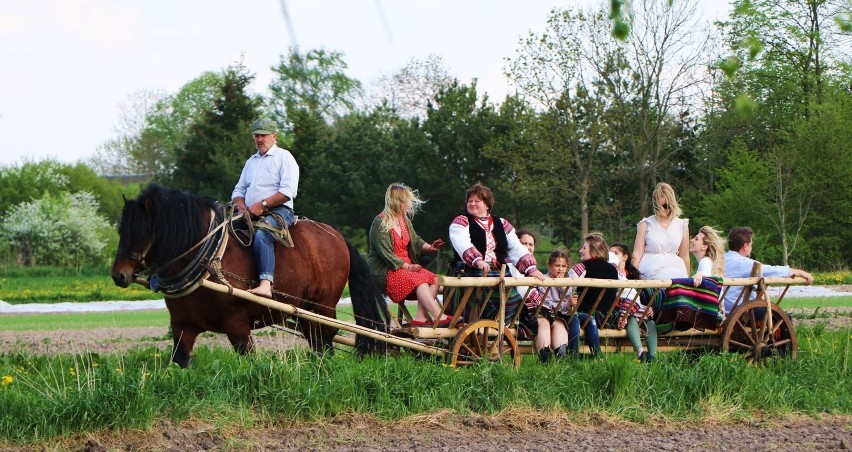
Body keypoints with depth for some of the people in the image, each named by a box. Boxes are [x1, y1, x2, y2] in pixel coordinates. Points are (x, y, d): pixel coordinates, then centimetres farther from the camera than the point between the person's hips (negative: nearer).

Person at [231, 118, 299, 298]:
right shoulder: (251, 161, 25)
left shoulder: (284, 157, 3)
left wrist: (262, 205, -17)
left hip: (278, 211, -8)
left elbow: (288, 192, -10)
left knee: (261, 235, -37)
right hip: (250, 214, 8)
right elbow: (239, 190, 24)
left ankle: (266, 284, -51)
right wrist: (242, 207, 0)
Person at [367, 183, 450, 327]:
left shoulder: (404, 219, 12)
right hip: (384, 270, -8)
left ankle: (420, 317, -28)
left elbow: (416, 241, 20)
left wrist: (430, 247, 0)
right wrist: (407, 267, -19)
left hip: (407, 265, 8)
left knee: (433, 279, -16)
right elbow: (386, 254, -17)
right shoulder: (380, 223, -14)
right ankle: (440, 318, -34)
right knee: (419, 280, -29)